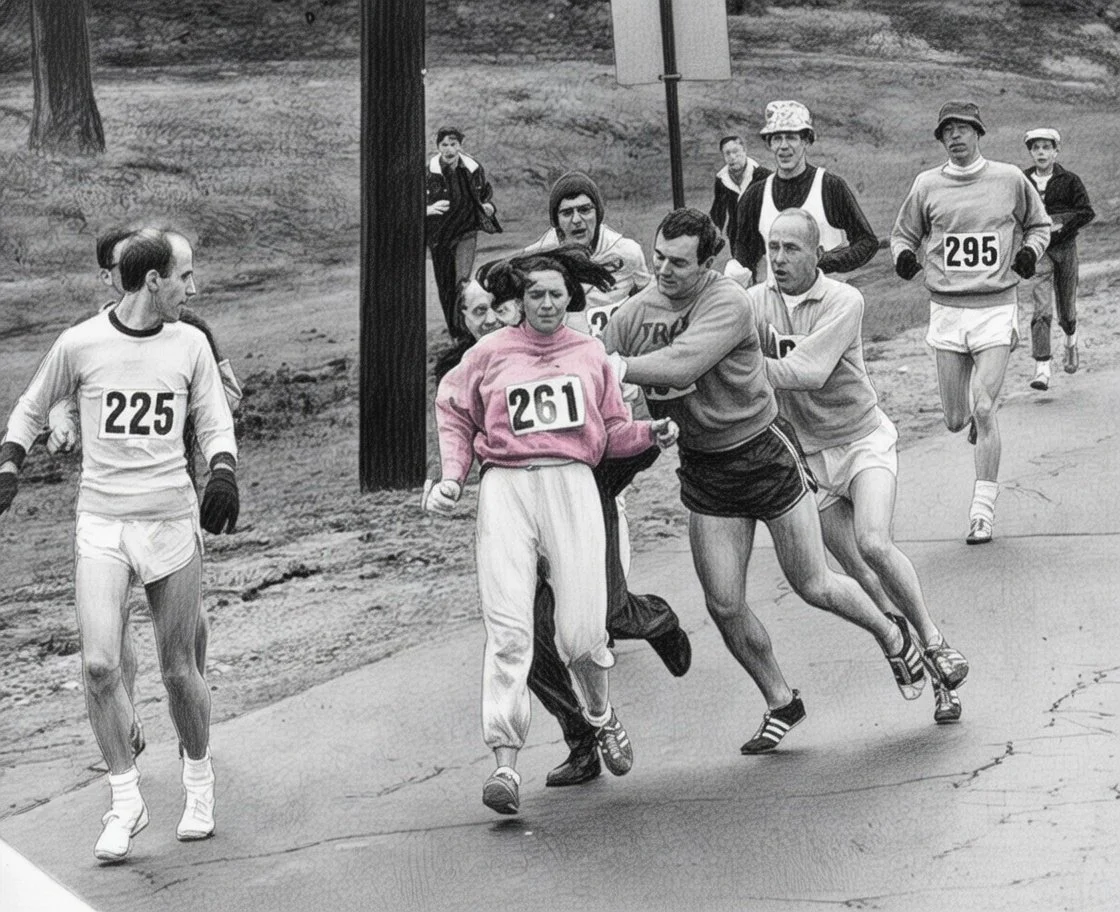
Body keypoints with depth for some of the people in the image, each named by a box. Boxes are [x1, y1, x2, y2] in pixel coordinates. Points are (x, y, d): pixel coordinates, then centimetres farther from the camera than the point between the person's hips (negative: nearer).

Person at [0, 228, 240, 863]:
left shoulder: (190, 344, 4)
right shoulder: (80, 344, -1)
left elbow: (215, 422, 9)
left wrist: (224, 476, -10)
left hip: (173, 522, 1)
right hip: (101, 524, -1)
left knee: (179, 669, 5)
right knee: (99, 664, -13)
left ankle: (199, 780, 29)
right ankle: (127, 799, 1)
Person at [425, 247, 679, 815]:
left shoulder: (590, 354, 17)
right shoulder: (490, 354, 12)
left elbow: (611, 432, 19)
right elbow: (455, 416, 18)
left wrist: (651, 433, 1)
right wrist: (452, 477, 4)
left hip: (572, 484, 1)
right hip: (506, 486, -1)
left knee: (582, 632, -6)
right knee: (509, 630, -11)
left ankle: (602, 719, 27)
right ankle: (505, 763, -14)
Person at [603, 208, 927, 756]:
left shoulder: (727, 303, -23)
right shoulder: (634, 313, -6)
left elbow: (680, 365, -37)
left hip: (764, 455, -5)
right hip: (703, 469, 5)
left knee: (812, 587, 6)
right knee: (724, 605, 0)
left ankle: (891, 635, 35)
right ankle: (780, 704, 21)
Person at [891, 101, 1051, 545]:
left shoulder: (1010, 179, 1)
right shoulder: (927, 185, 3)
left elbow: (1039, 224, 16)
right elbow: (903, 233, 15)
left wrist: (1031, 249, -5)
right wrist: (902, 255, -7)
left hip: (996, 307, -2)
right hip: (947, 308, 2)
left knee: (984, 409, -13)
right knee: (956, 420, 5)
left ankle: (983, 511, -6)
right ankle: (973, 416, 44)